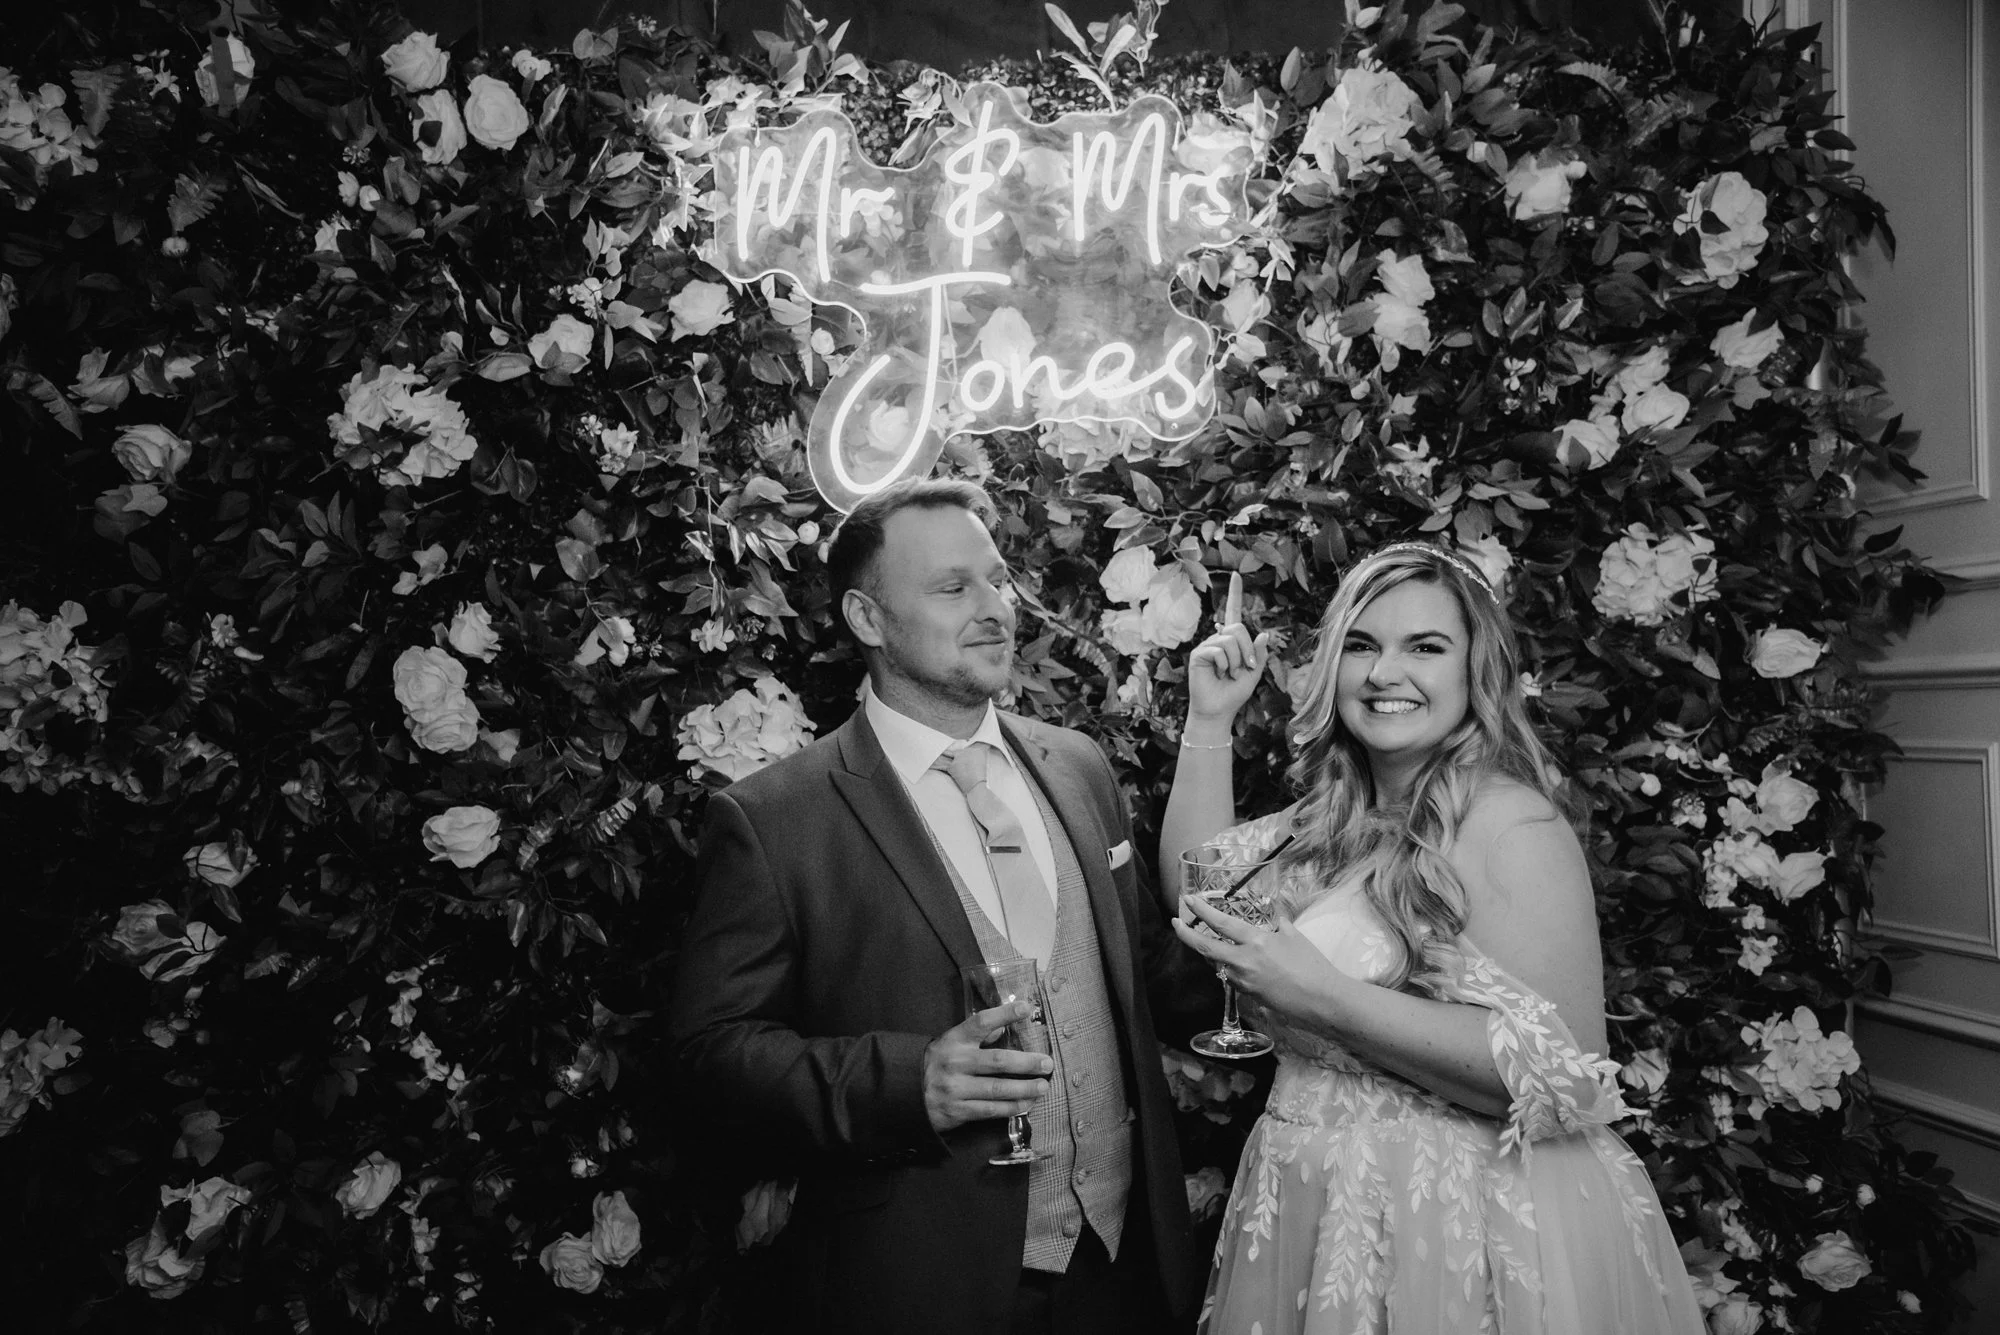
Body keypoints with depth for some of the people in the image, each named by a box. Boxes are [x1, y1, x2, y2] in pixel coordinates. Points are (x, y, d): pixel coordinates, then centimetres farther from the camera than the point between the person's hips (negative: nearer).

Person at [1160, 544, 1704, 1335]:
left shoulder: (1512, 824, -18)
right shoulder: (1334, 815, 5)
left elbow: (1559, 1073, -23)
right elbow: (1197, 887, 7)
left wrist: (1323, 997, -28)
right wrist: (1210, 719, 1)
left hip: (1465, 1224, -7)